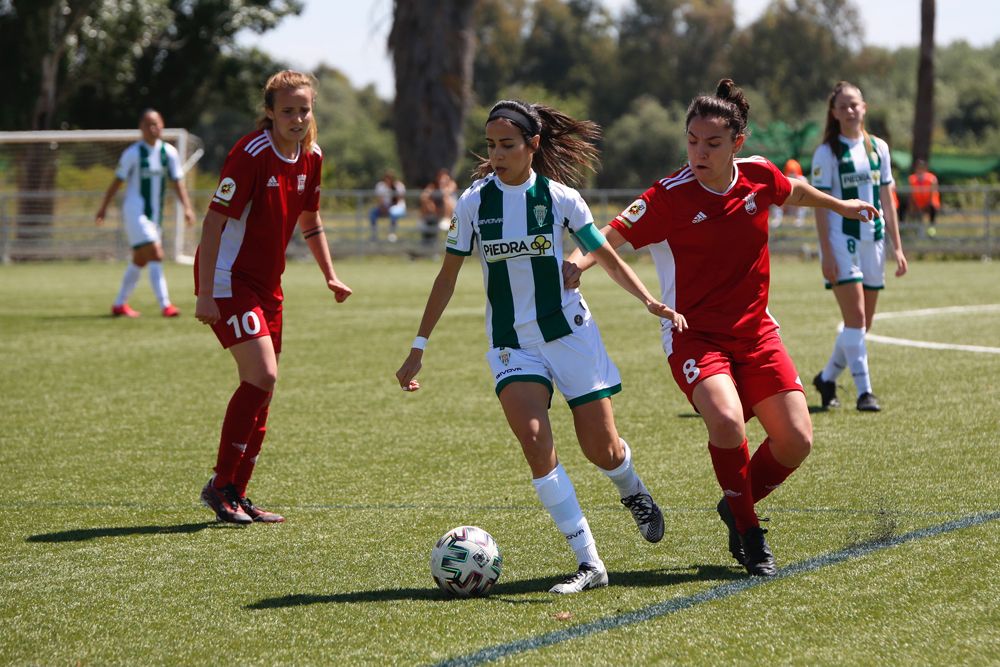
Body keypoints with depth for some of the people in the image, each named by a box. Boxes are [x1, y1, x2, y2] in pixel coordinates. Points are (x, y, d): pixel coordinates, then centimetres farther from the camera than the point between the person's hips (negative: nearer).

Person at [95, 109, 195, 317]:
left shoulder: (169, 152, 3)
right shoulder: (133, 153, -9)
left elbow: (178, 182, 3)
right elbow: (117, 182, -2)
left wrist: (187, 207, -9)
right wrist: (103, 208, 1)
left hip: (155, 214, 6)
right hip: (135, 212, -6)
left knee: (140, 260, 14)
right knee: (156, 255, -17)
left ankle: (119, 304, 26)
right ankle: (165, 305, -20)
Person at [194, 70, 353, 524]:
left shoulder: (310, 158, 4)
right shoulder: (251, 155, -19)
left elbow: (309, 221, 21)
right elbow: (213, 223, -20)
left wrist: (330, 275, 15)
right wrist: (205, 295, -24)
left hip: (266, 283, 8)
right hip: (229, 279, -8)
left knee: (261, 389, 8)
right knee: (261, 376, -19)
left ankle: (236, 495, 17)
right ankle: (220, 484, -8)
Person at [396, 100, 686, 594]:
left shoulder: (559, 197, -4)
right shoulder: (473, 202, -2)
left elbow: (607, 257, 5)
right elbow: (447, 276, 5)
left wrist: (650, 302, -9)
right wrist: (418, 348, 5)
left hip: (570, 334, 0)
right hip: (511, 344, 1)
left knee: (602, 449, 1)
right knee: (534, 439, -21)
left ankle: (633, 493, 41)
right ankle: (588, 562, -17)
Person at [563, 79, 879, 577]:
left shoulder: (759, 176, -2)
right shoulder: (670, 197, -16)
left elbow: (793, 191, 20)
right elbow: (613, 236, -17)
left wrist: (839, 205, 37)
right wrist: (579, 261, -38)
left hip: (755, 332, 5)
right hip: (694, 336, -5)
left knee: (796, 440, -4)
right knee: (727, 420, -31)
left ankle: (737, 506, 26)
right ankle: (749, 534, -8)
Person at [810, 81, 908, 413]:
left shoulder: (878, 148, 11)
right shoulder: (827, 153, -4)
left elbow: (887, 201, 14)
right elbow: (820, 205, -6)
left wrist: (897, 247, 10)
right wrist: (826, 253, -14)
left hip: (873, 240, 5)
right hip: (842, 240, -5)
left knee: (863, 323, 8)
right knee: (855, 318, -13)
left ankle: (827, 378, 25)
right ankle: (864, 392, -13)